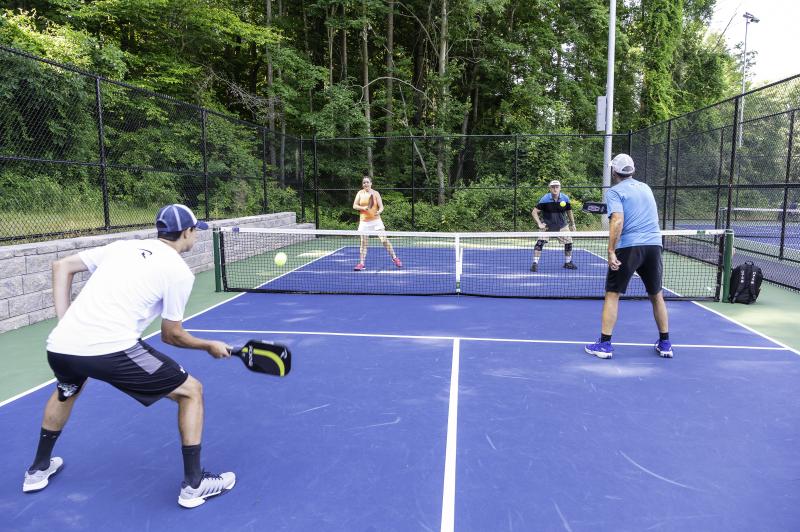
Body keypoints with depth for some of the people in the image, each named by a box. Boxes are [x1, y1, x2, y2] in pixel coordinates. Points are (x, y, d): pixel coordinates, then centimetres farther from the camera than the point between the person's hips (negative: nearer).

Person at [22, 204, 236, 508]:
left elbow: (61, 266, 21)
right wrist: (210, 346, 21)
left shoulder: (122, 247, 18)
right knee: (191, 391, 10)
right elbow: (171, 336, 6)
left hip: (59, 345, 7)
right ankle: (194, 484, 15)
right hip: (111, 349, -7)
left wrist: (65, 320, 18)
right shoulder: (179, 271, 1)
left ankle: (38, 470, 56)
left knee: (67, 390, 42)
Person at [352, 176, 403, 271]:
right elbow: (354, 206, 3)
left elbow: (381, 206, -5)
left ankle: (395, 258, 4)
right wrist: (363, 208, -16)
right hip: (364, 221, 2)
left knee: (384, 240, -8)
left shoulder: (375, 193, -1)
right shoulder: (360, 193, 4)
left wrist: (379, 211, -28)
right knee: (363, 243, 3)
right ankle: (362, 264, 10)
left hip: (376, 221, -2)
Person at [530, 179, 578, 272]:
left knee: (568, 242, 5)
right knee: (540, 242, -19)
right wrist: (539, 224, -22)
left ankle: (568, 263, 28)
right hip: (547, 225, -3)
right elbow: (534, 212, -14)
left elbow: (569, 211, 8)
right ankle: (535, 263, -12)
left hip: (562, 225, 3)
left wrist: (572, 224, 11)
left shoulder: (565, 198, -9)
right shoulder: (545, 199, -17)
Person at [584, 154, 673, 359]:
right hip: (654, 245, 5)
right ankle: (665, 344, 23)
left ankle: (605, 344, 2)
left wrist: (611, 251, -18)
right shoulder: (645, 188, 17)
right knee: (656, 295, 17)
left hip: (628, 246, -5)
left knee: (612, 294, 3)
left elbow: (618, 221, -16)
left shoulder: (615, 191, -1)